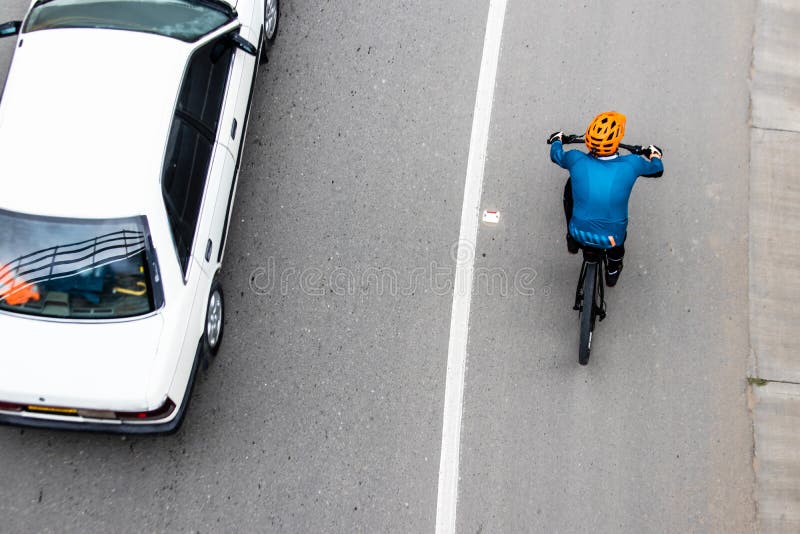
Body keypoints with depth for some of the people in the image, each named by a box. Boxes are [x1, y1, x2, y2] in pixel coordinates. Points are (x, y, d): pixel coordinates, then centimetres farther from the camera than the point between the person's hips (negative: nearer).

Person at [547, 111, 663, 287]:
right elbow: (657, 169, 6)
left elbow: (556, 155, 8)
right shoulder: (631, 164, -17)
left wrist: (557, 139, 31)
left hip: (581, 234, 0)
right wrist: (654, 154, 30)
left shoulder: (576, 159, -17)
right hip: (612, 238, 0)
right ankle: (613, 272, 55)